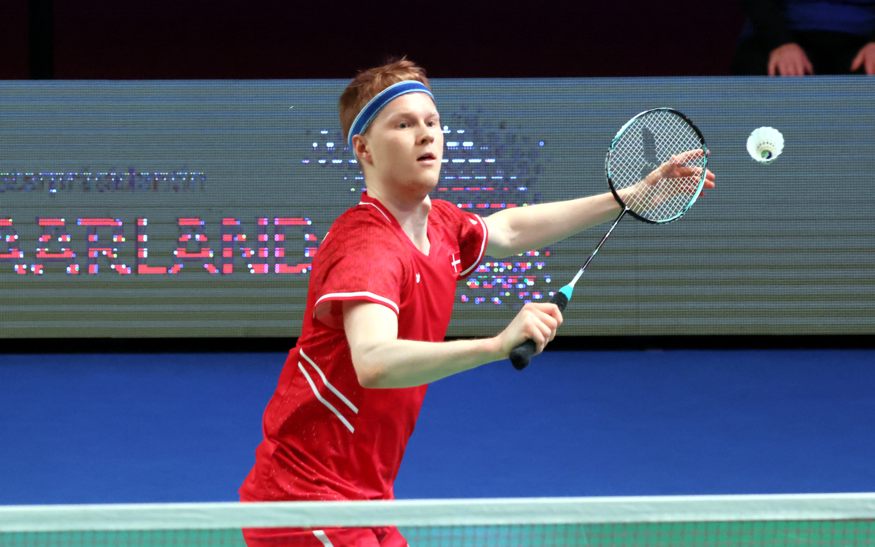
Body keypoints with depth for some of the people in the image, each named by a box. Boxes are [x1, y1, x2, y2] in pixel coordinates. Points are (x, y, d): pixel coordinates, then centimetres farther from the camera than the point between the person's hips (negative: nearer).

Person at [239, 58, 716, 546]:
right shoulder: (366, 246, -23)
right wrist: (498, 345, -52)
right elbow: (374, 362, -42)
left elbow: (508, 229, 29)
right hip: (306, 501, -9)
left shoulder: (439, 224, 6)